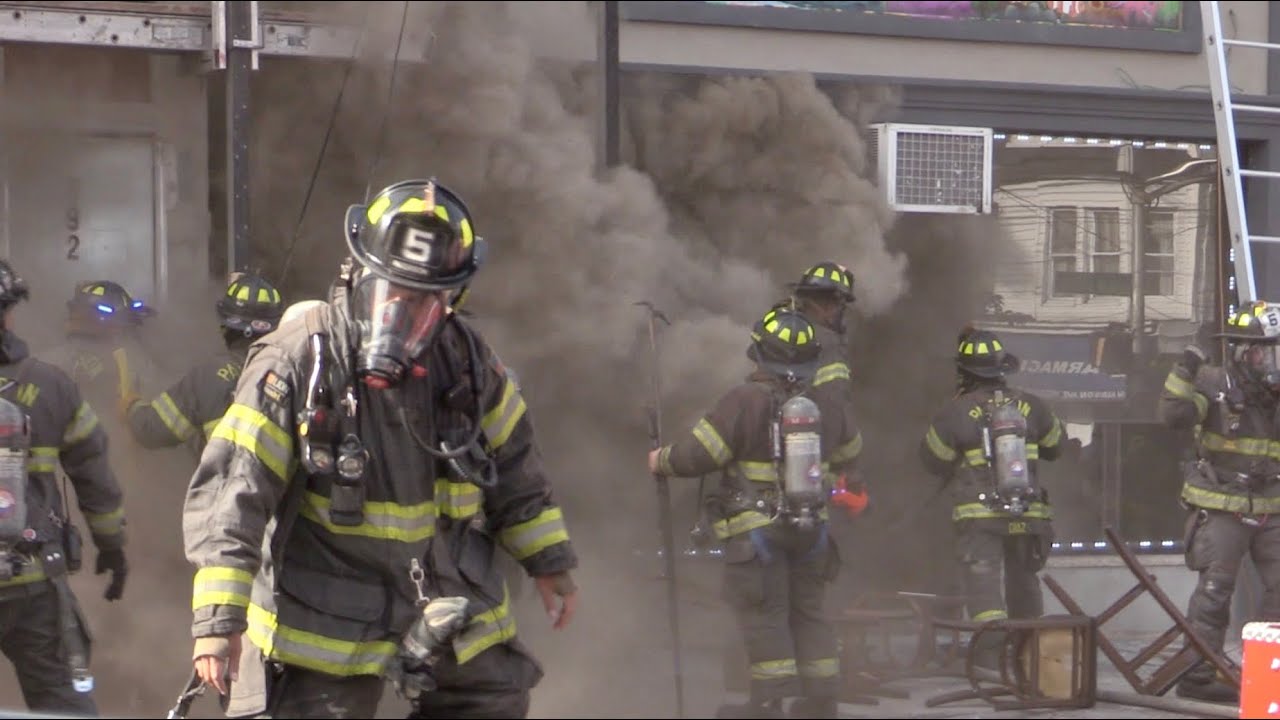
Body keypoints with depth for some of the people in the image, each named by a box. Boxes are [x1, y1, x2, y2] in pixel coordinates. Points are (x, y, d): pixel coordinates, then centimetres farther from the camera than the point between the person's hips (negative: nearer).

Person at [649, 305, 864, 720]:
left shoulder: (745, 401, -16)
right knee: (808, 612, 15)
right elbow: (849, 454, 19)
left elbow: (697, 455, -15)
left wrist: (661, 461, 4)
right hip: (811, 529, 5)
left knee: (763, 616, 0)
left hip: (756, 530, -5)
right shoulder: (828, 403, 2)